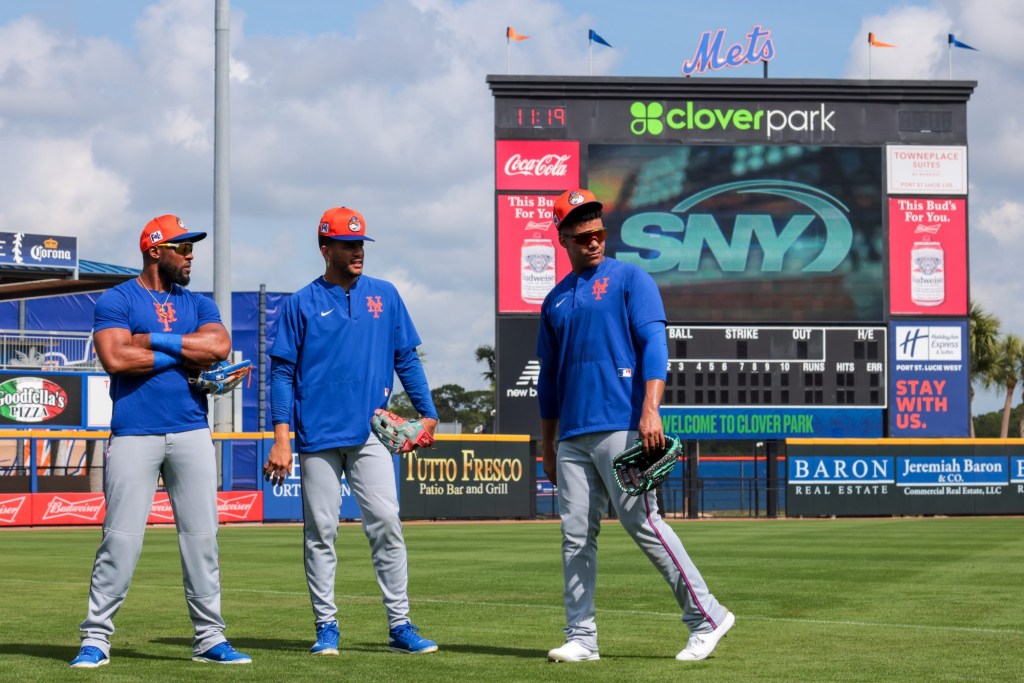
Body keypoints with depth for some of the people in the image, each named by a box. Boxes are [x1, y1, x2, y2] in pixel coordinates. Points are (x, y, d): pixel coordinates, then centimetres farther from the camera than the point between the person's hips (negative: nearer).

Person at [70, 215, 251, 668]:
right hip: (134, 435, -4)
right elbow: (114, 358, -14)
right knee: (121, 539, -7)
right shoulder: (117, 300, 3)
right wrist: (185, 355, -8)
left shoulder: (198, 304, 16)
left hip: (191, 433, 4)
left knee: (202, 537, 3)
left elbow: (219, 346, -4)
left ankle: (209, 638, 9)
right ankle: (96, 638, 0)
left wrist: (154, 340, -9)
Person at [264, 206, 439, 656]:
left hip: (370, 432, 1)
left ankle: (400, 626, -2)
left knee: (386, 524, -6)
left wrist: (427, 412, 5)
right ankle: (326, 626, 10)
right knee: (320, 531, 2)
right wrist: (281, 438, -8)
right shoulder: (302, 304, 3)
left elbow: (407, 359, 14)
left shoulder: (385, 296, 10)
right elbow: (282, 372, 1)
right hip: (318, 436, -1)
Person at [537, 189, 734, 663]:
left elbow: (654, 344, -9)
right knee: (576, 536, 2)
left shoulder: (630, 279, 3)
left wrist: (650, 409, -22)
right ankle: (581, 638, 6)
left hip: (621, 427, -6)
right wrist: (547, 445, 21)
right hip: (572, 436, 6)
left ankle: (706, 617, -3)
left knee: (643, 522, -10)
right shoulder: (555, 300, 19)